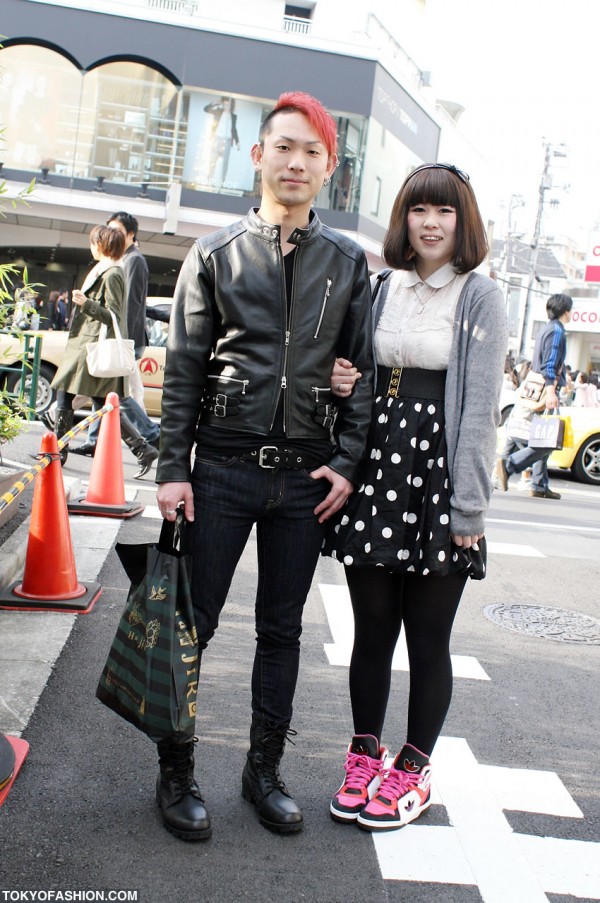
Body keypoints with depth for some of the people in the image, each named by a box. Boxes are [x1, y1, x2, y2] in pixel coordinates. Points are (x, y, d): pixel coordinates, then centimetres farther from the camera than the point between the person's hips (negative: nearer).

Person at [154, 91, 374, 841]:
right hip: (224, 468, -1)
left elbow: (362, 371, 8)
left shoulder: (348, 263, 8)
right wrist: (172, 469, -3)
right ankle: (176, 773, 19)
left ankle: (264, 769, 26)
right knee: (192, 622, 2)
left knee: (281, 631, 11)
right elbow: (183, 370, 2)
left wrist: (346, 461, -1)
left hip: (305, 476, 2)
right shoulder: (216, 254, 4)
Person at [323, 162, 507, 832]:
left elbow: (481, 406, -7)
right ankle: (365, 758, 27)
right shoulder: (380, 288, 11)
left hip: (440, 480, -3)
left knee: (428, 637, 7)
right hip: (375, 474, 4)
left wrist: (469, 507, -11)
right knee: (372, 629, 10)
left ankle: (413, 769, 23)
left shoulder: (480, 297, -2)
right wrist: (340, 382, -3)